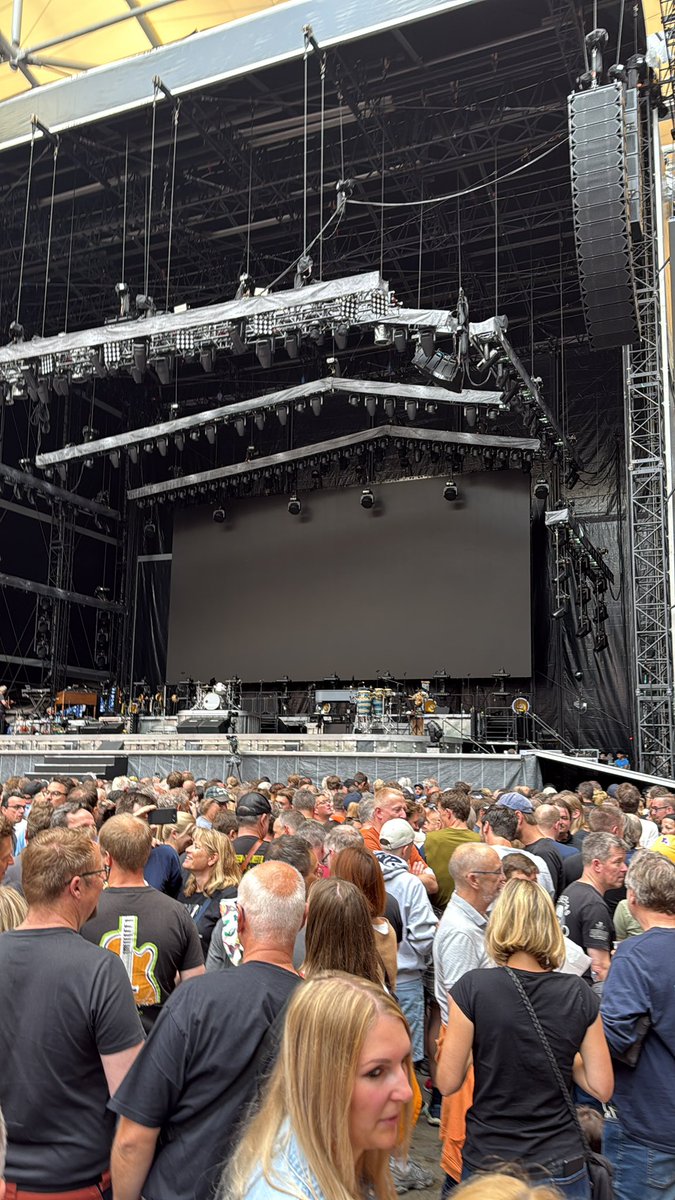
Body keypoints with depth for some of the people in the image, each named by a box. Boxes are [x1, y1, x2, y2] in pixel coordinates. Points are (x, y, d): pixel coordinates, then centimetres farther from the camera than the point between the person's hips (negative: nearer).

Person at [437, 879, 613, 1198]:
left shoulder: (472, 988, -16)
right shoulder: (580, 994, -8)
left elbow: (448, 1082, -11)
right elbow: (602, 1087, -4)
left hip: (488, 1162, -2)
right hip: (561, 1168, 2)